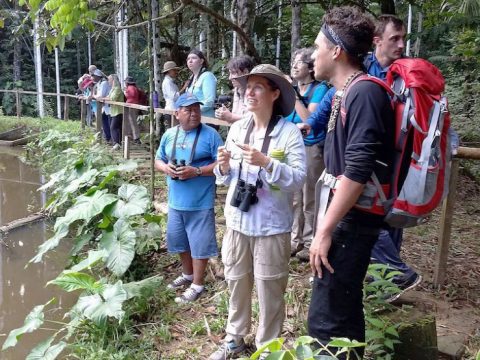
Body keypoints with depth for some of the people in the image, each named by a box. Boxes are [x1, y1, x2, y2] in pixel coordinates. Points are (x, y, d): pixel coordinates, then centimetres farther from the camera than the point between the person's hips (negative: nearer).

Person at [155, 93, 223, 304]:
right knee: (180, 240, 19)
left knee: (199, 244, 3)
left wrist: (196, 171, -22)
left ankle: (197, 285, 19)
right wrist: (166, 168, -9)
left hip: (200, 202, -5)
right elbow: (158, 160, 14)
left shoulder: (210, 135, -10)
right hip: (176, 201, 6)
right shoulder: (169, 135, 6)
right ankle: (187, 274, 41)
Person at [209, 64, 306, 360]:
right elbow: (228, 179, 11)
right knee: (237, 283, 19)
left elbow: (300, 178, -20)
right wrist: (224, 167, -11)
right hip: (237, 221, 5)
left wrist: (266, 163, -30)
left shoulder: (290, 132, -13)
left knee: (269, 291, 10)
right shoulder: (237, 128, 4)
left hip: (272, 226, -5)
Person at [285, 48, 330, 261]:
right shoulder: (292, 89, 12)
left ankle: (310, 243, 12)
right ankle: (295, 240, 23)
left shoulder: (319, 88, -6)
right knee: (293, 198, 10)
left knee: (309, 199, 0)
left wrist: (293, 95, -17)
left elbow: (310, 119, -18)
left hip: (311, 149, -6)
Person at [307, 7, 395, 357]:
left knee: (326, 319, -5)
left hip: (351, 221, -10)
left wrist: (325, 231, -20)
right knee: (345, 309, 20)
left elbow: (357, 171, -24)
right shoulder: (345, 93, 12)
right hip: (342, 216, 10)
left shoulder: (365, 93, -17)